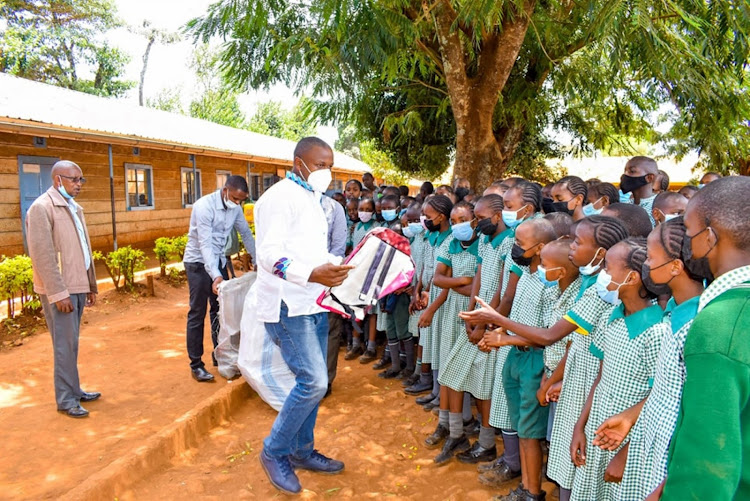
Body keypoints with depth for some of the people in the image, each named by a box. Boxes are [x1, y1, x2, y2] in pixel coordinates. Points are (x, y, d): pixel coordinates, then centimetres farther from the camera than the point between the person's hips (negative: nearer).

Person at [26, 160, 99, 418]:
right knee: (66, 345, -2)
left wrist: (90, 286, 18)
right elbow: (42, 255, -17)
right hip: (59, 290, -7)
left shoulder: (74, 208, 15)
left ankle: (74, 390, 24)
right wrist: (58, 293, -19)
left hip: (77, 287, 8)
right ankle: (66, 400, 9)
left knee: (71, 343, 14)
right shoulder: (42, 207, -11)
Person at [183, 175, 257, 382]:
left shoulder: (235, 208, -4)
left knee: (221, 309, 11)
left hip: (219, 261, 7)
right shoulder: (204, 206, -24)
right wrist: (215, 276, -38)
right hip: (199, 263, -7)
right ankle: (196, 365, 5)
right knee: (197, 313, -2)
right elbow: (205, 243, -30)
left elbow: (246, 234, 7)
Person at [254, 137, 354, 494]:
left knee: (313, 382, 13)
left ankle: (302, 451, 30)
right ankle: (274, 452, 9)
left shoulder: (312, 199, 17)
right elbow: (268, 253, -22)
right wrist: (311, 274, -34)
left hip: (313, 304, 9)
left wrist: (343, 266, 8)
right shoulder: (280, 196, -12)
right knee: (314, 381, -12)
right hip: (288, 305, -9)